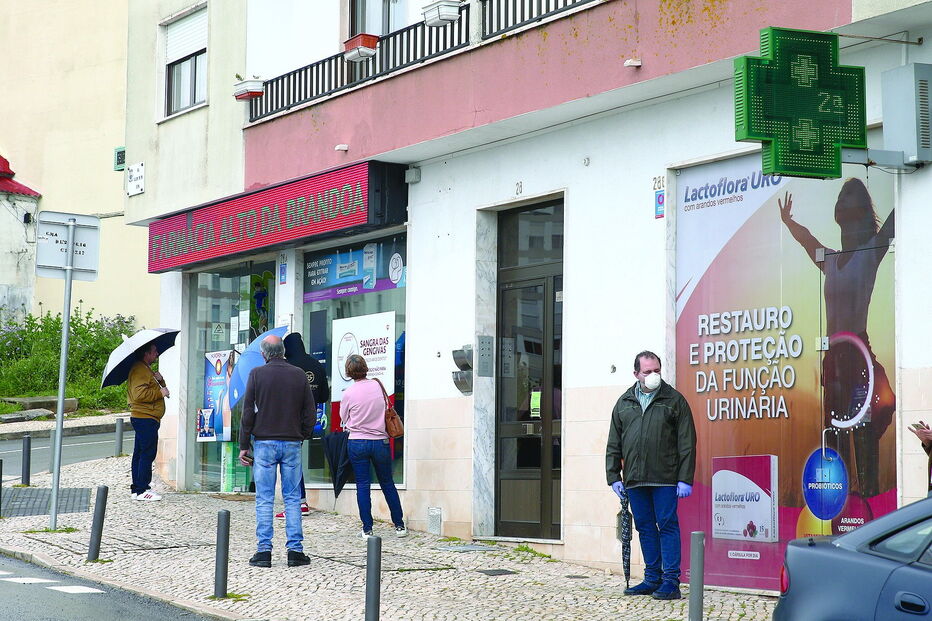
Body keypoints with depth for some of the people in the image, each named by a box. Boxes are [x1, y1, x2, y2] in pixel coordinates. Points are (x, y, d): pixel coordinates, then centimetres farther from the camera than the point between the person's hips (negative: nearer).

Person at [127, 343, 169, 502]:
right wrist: (160, 393, -16)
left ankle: (136, 488, 18)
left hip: (144, 418, 11)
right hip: (145, 418, -11)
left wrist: (160, 380, 5)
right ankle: (141, 490, -11)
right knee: (147, 454, -11)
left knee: (140, 454, 13)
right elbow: (139, 394, -24)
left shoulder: (146, 370, 22)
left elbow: (157, 388, 26)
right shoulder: (140, 370, -13)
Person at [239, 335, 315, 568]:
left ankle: (264, 550, -2)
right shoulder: (298, 375, 4)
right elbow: (309, 411, 6)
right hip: (292, 443, 2)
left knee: (264, 500, 1)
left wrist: (243, 446, 2)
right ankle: (295, 550, 2)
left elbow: (248, 412, -3)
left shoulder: (257, 374, -3)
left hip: (264, 442, -2)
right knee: (293, 498, 5)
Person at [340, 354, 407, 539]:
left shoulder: (349, 393, -9)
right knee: (388, 484, 13)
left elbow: (343, 417, 5)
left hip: (357, 443, -2)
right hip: (380, 441, 2)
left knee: (362, 485, 3)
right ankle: (399, 525, 17)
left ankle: (367, 529, 1)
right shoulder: (377, 385, -2)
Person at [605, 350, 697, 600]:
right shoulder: (624, 403, 13)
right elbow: (613, 444, 16)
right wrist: (614, 476, 8)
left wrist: (685, 479, -7)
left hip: (665, 479, -4)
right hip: (634, 480, 4)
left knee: (667, 526, -4)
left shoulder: (674, 400, 2)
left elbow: (687, 443, -1)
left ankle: (671, 582, -1)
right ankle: (652, 579, 17)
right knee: (645, 528, 9)